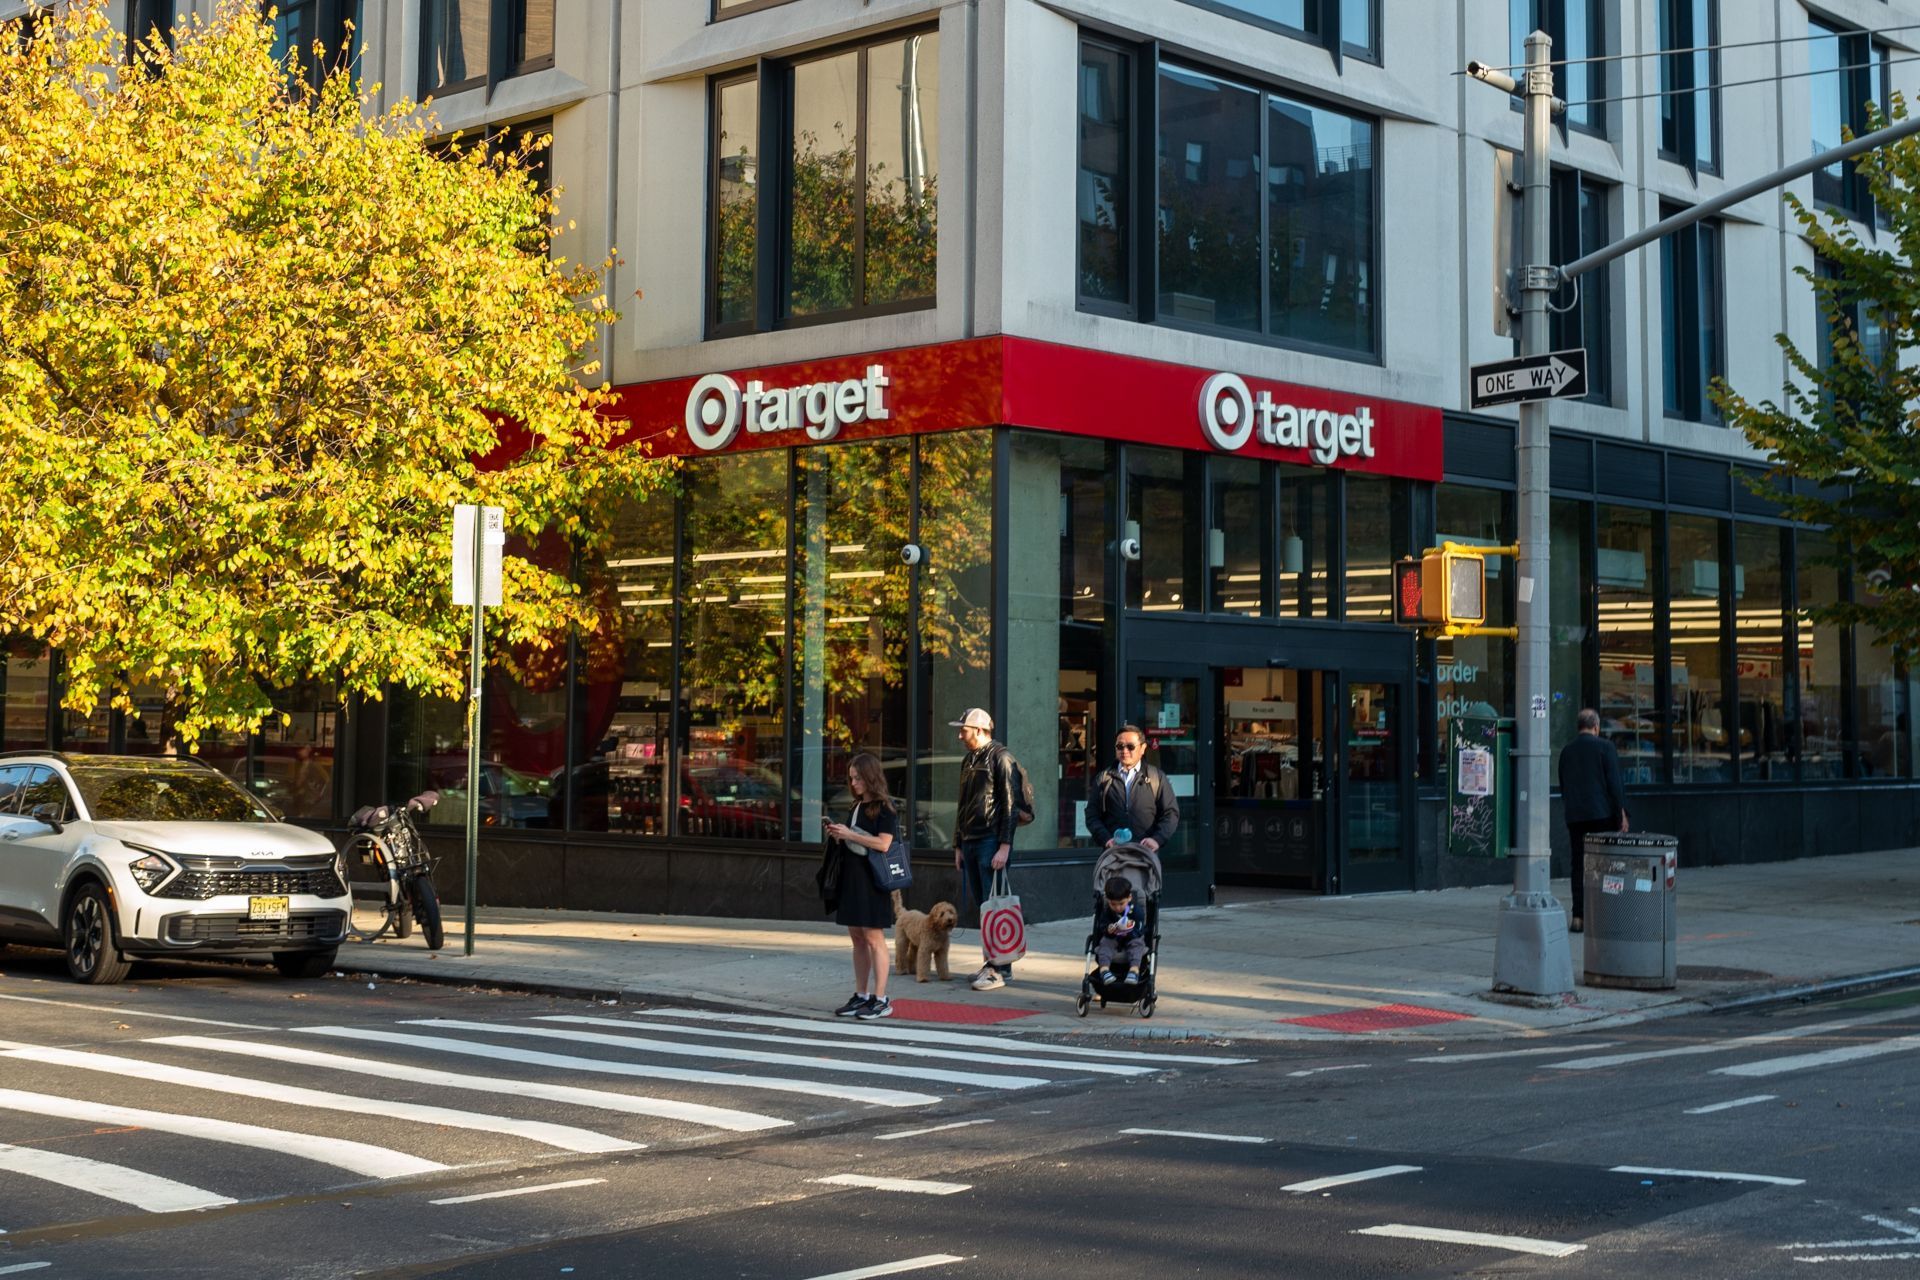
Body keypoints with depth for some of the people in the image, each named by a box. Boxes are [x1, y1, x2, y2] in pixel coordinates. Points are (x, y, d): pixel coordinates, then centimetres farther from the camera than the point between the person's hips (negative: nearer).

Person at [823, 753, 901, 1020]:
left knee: (873, 938, -6)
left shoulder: (884, 807, -8)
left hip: (872, 879, -8)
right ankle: (861, 996, 15)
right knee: (857, 938, 9)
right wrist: (837, 835, 6)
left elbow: (883, 844, -18)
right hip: (851, 878, 8)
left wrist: (848, 834, -17)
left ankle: (880, 1000, -3)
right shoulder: (856, 807, 15)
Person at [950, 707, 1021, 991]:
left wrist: (1005, 847, -17)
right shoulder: (968, 761, 19)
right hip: (970, 843, 8)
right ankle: (989, 963, 14)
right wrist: (958, 846, 21)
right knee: (981, 905, 9)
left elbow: (1010, 804, -12)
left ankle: (1000, 970, -6)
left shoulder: (1000, 757, -7)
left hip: (992, 842, -8)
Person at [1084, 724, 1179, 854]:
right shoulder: (1103, 779, 13)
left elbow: (1171, 813, 7)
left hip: (1146, 852, 0)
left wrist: (1157, 839, -10)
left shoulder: (1157, 777, 11)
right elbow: (1092, 816, 8)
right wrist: (1106, 839, -10)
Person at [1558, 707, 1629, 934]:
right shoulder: (1605, 747, -5)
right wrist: (1622, 814, -5)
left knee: (1579, 866, 4)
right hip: (1602, 814, -4)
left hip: (1575, 816, 4)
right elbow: (1615, 783, -9)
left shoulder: (1566, 751, 10)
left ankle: (1578, 917, 0)